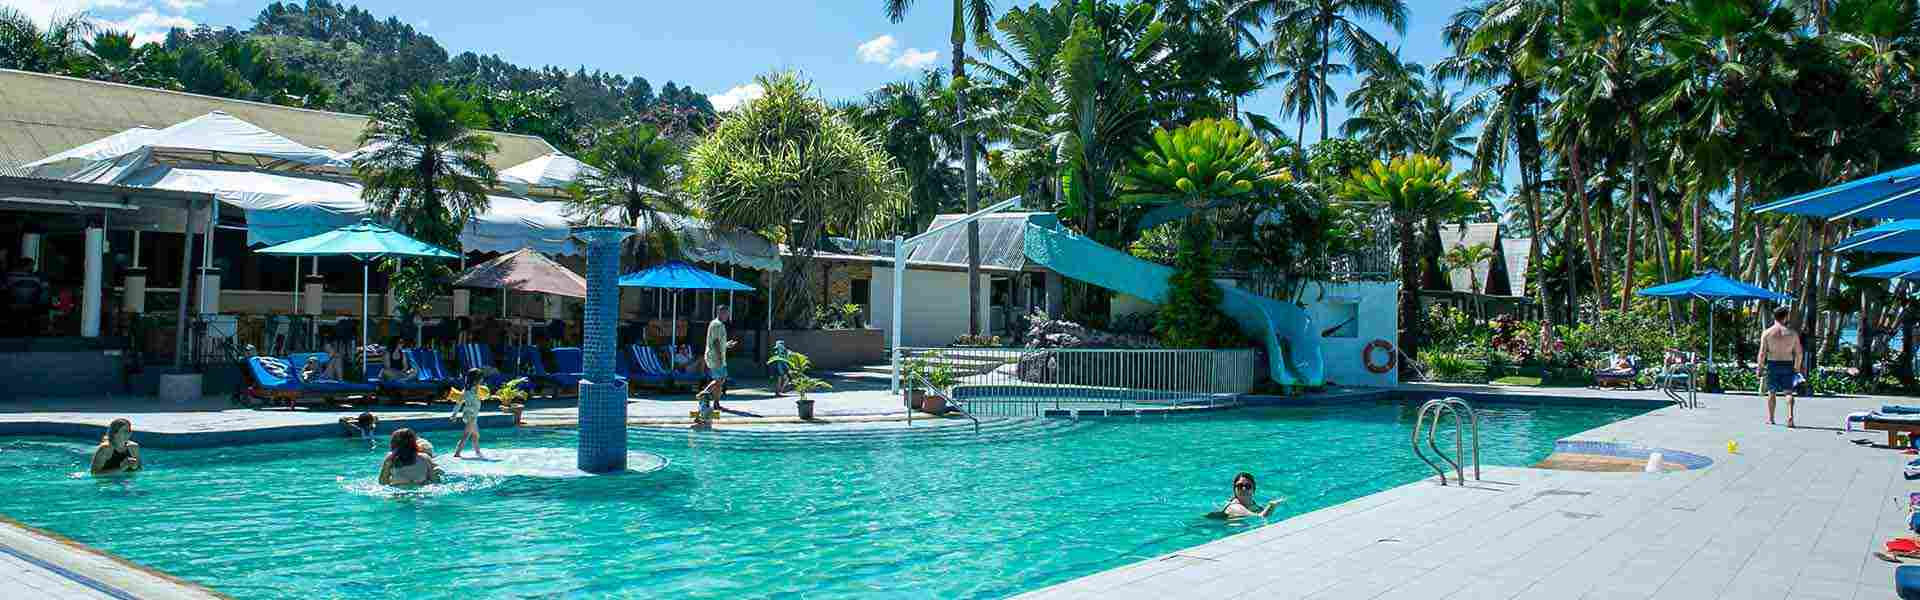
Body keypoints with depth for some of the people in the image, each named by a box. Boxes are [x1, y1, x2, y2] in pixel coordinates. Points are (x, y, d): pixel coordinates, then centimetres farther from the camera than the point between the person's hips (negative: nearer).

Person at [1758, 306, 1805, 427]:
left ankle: (1770, 418, 19)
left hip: (1772, 364, 0)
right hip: (1788, 365, 0)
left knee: (1771, 392, 11)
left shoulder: (1766, 333, -2)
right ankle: (1790, 416, -19)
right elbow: (1799, 353, 2)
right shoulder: (1792, 333, 1)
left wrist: (1760, 368, -1)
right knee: (1788, 392, -1)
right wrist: (1797, 368, 13)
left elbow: (1762, 353, -7)